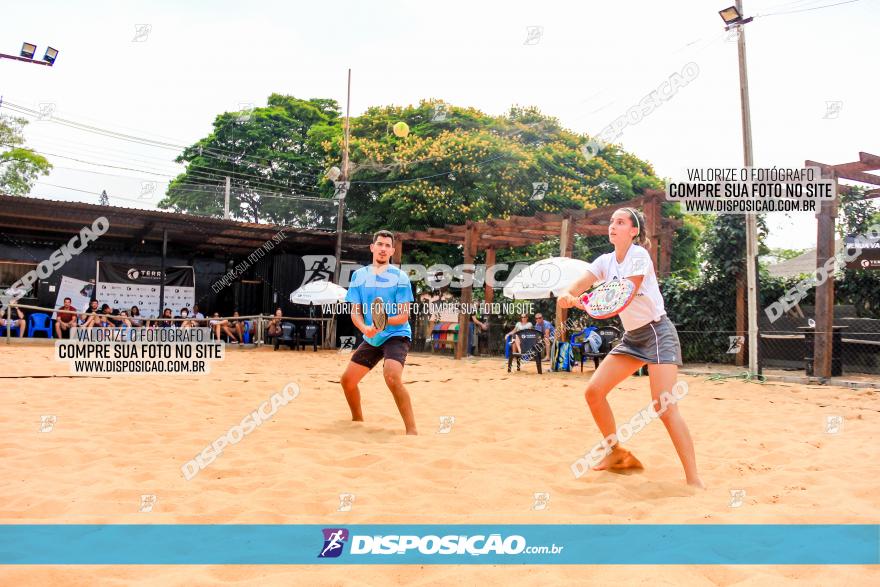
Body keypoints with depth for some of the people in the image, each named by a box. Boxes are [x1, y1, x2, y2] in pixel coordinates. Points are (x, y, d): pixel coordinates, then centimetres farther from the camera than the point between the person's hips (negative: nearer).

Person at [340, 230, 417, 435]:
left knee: (391, 377, -30)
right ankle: (358, 421, 34)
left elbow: (404, 315, -11)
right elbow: (355, 312, 2)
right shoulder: (359, 275, 3)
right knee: (347, 380, 8)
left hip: (396, 336, -5)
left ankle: (412, 431, -23)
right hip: (371, 339, 6)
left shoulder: (399, 277, -8)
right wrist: (364, 328, -19)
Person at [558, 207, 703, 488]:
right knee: (594, 391, 1)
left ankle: (694, 480, -13)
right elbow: (577, 285, -10)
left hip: (658, 333, -7)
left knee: (664, 407, -19)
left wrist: (586, 302, -41)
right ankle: (617, 453, 20)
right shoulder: (605, 261, 5)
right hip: (632, 337, 8)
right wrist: (567, 294, -34)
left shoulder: (639, 255, -15)